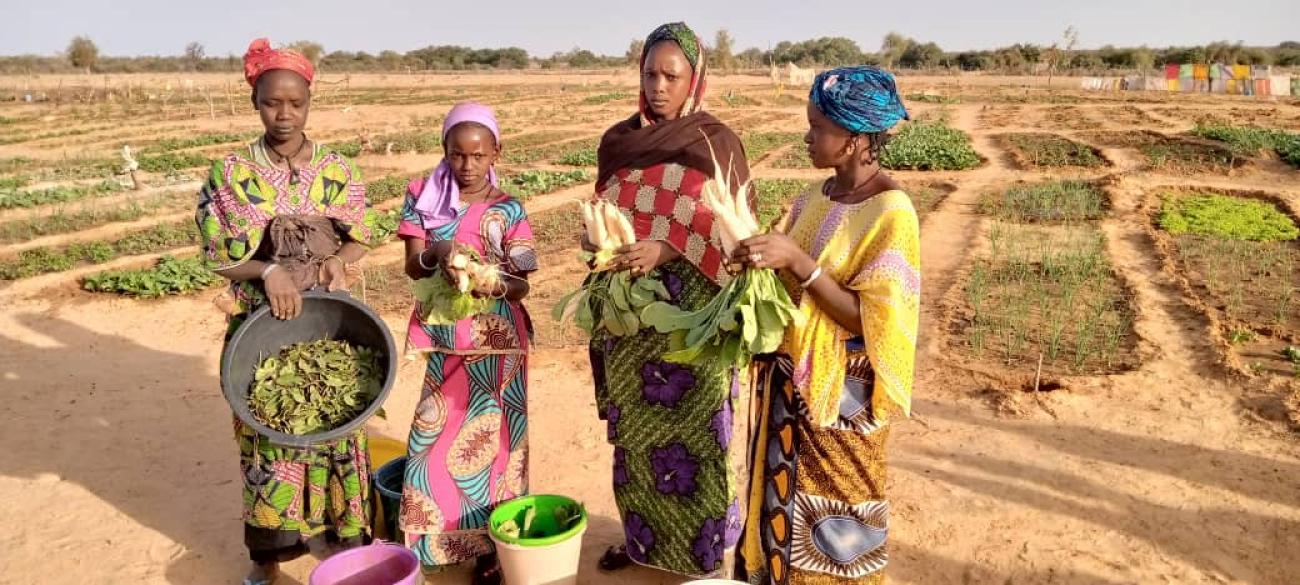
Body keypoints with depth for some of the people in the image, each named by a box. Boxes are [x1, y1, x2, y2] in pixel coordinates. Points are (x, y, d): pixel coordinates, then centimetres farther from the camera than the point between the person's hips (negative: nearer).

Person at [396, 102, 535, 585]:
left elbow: (522, 286, -4)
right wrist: (438, 252, -24)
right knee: (438, 435, 6)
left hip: (496, 340, -2)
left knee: (490, 439, 2)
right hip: (444, 338, 2)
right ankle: (437, 539, 22)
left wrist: (495, 283, -26)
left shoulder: (509, 210, -2)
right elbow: (412, 266, -3)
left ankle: (493, 546, 13)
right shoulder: (424, 198, 2)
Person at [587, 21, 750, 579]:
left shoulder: (717, 142, -5)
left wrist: (664, 250, -21)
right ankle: (641, 535, 30)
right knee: (633, 427, 12)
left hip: (693, 317, -4)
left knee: (694, 426, 0)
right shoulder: (617, 140, 7)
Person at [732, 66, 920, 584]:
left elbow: (869, 320, -22)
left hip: (841, 394, -7)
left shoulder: (890, 214, -19)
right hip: (792, 378, 7)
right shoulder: (818, 197, 3)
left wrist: (798, 261, -28)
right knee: (786, 493, 20)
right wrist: (757, 255, -12)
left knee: (834, 511, 10)